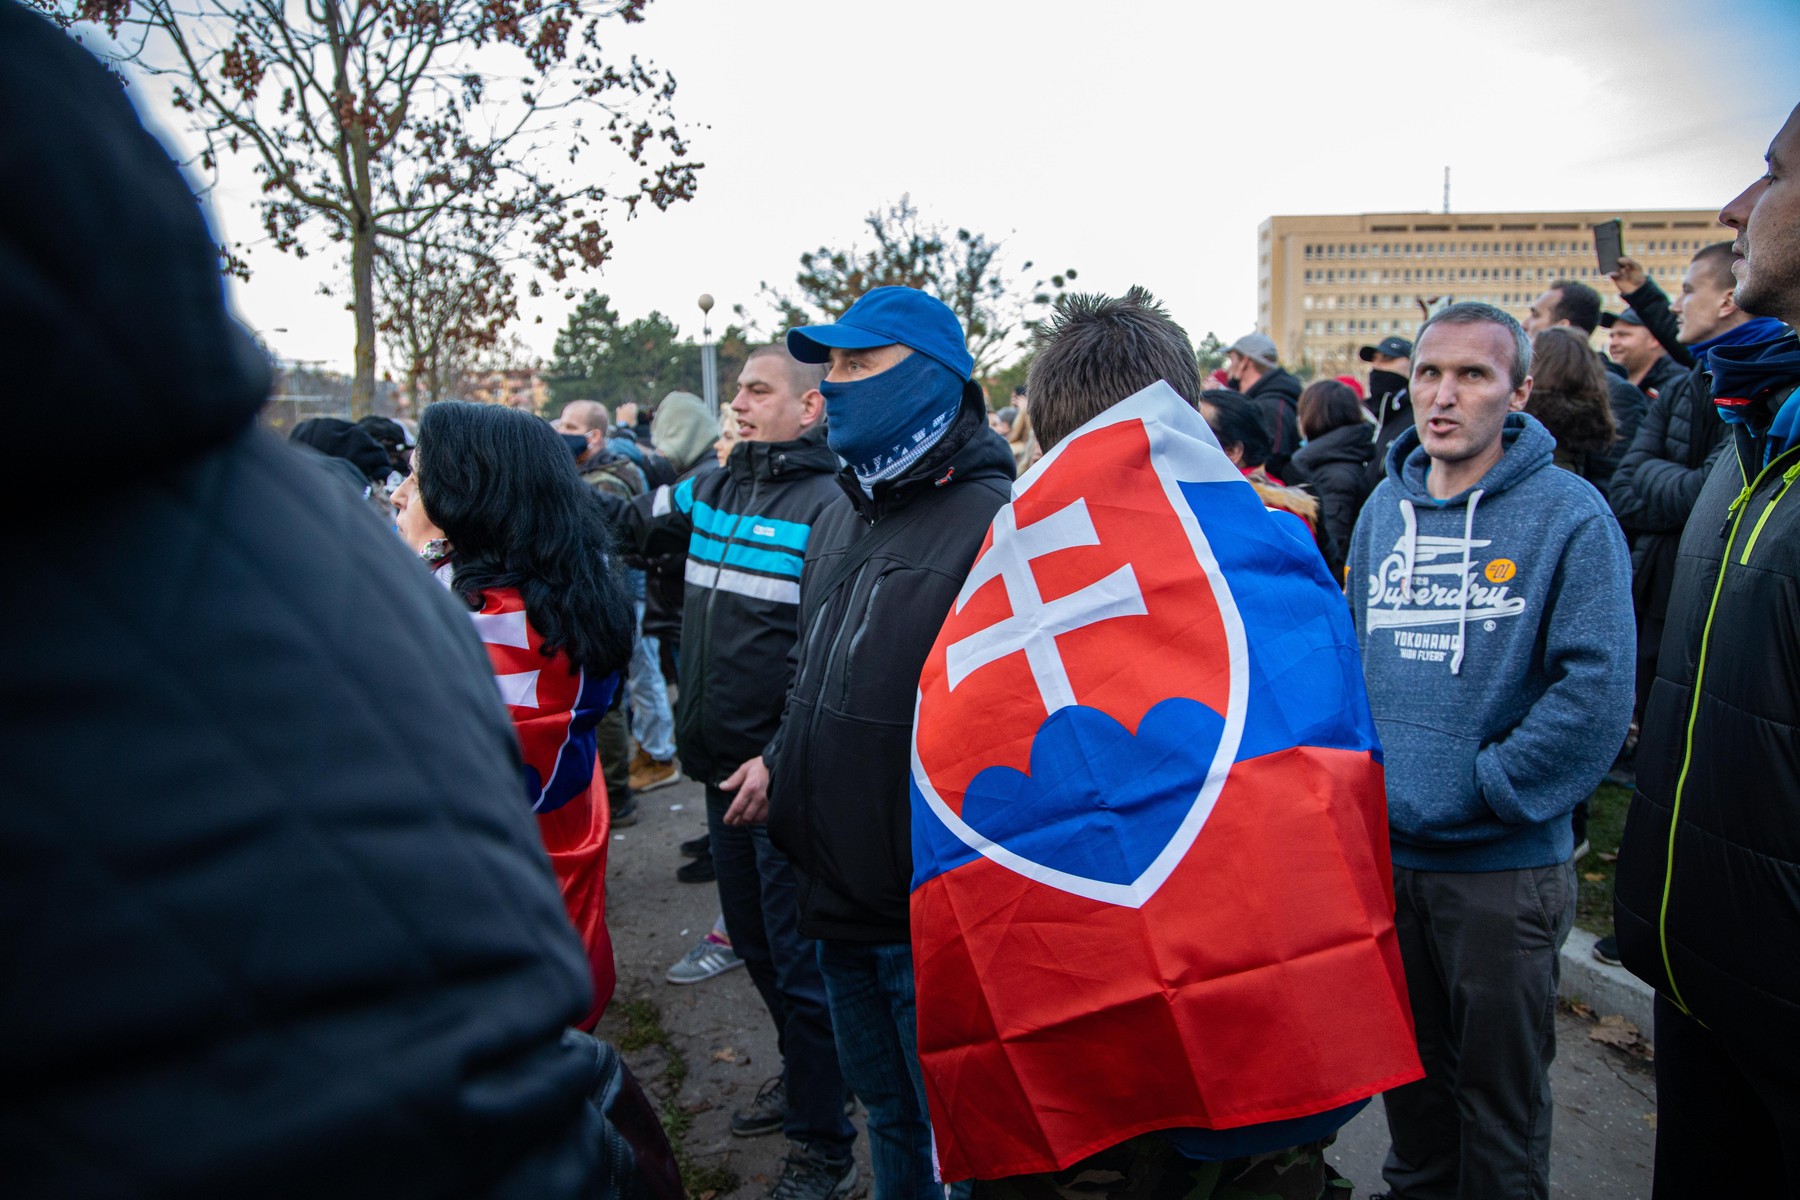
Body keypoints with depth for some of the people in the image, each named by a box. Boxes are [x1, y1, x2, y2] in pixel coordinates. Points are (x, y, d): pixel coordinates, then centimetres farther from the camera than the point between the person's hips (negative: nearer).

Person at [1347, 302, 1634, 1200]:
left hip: (1504, 865, -4)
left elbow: (1595, 692, -17)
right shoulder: (1384, 508, 4)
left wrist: (1486, 788, -17)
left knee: (1499, 1093, 13)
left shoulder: (1568, 513, -11)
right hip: (1384, 849, 5)